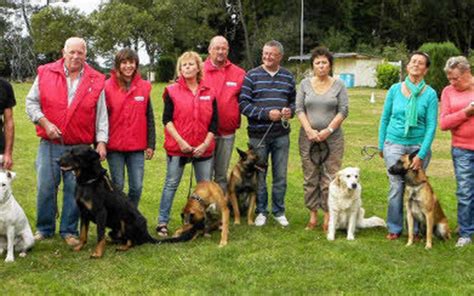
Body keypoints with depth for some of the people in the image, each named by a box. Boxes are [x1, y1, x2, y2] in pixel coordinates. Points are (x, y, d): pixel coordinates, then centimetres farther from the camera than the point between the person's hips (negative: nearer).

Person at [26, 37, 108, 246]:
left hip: (80, 147, 0)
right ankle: (44, 229, 21)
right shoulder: (46, 73, 2)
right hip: (49, 144, 0)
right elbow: (31, 102, 6)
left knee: (74, 189, 4)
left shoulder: (96, 81, 3)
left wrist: (101, 141, -3)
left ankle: (69, 230, 18)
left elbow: (101, 115, 4)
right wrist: (45, 123, -8)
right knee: (45, 187, 4)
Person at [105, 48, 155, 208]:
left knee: (137, 187, 3)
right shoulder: (108, 87, -3)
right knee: (117, 186, 5)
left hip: (137, 147, 2)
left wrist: (150, 144, 6)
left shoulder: (144, 87, 5)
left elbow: (149, 118, 9)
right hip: (115, 147, -2)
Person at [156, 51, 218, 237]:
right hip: (177, 147, -2)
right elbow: (167, 119, -4)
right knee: (171, 184, 2)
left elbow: (214, 122, 6)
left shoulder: (209, 93, 7)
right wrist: (180, 141, -13)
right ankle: (162, 222, 8)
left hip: (203, 148, 3)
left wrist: (206, 143, -6)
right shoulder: (172, 91, 0)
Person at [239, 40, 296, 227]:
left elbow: (294, 100, 17)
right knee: (259, 176, 7)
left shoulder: (288, 77, 9)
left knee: (280, 176, 8)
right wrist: (266, 114, -16)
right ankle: (260, 211, 21)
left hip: (281, 135, 2)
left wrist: (290, 110, -6)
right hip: (258, 135, -2)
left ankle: (279, 211, 22)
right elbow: (243, 104, -8)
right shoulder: (252, 76, -2)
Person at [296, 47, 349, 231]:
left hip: (332, 138, -1)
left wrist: (328, 130, -13)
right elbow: (299, 108, 1)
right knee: (310, 178, 5)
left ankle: (328, 216, 7)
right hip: (308, 137, 2)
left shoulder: (338, 85, 2)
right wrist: (309, 130, -12)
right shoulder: (305, 84, 6)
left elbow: (343, 110, -3)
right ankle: (313, 216, 14)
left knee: (330, 178, -1)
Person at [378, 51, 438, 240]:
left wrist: (421, 155, -10)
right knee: (396, 187, 1)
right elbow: (385, 118, 10)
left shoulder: (430, 94, -2)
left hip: (418, 145, -1)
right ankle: (394, 228, 15)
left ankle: (414, 229, 18)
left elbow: (431, 126, -5)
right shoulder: (395, 89, 3)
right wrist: (381, 145, 8)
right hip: (394, 144, 1)